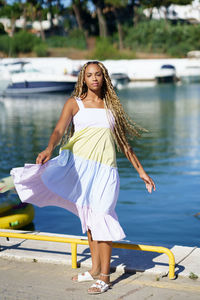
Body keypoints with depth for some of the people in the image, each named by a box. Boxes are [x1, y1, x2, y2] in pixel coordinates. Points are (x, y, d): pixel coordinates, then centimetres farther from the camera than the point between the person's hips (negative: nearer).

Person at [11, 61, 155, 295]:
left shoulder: (112, 106, 12)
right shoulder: (74, 103, 6)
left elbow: (123, 142, 17)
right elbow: (60, 129, -11)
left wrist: (141, 171, 17)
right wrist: (49, 149, -33)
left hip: (104, 168, 0)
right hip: (78, 164, 1)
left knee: (100, 218, -6)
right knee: (88, 217, 8)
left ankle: (104, 276, 2)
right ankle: (95, 269, 22)